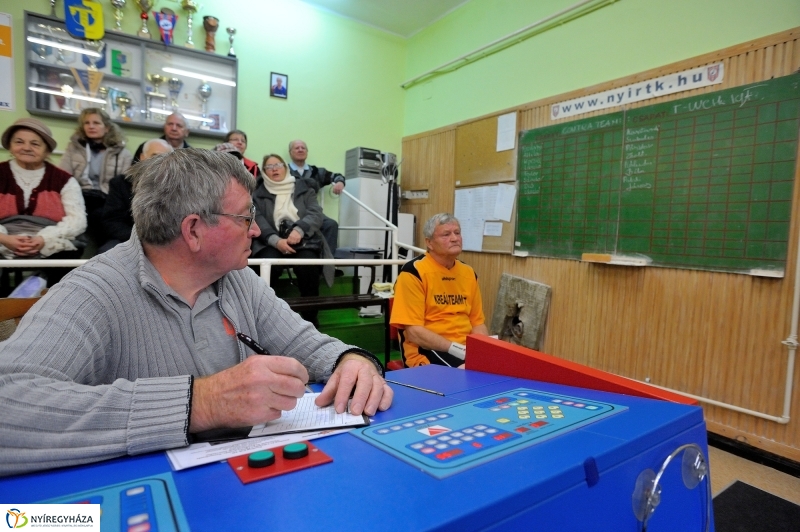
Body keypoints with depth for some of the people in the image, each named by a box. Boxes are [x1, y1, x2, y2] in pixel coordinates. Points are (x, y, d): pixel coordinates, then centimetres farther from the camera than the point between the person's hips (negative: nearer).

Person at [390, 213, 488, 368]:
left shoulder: (468, 273, 11)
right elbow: (414, 332, -13)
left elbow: (477, 322, 17)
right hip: (427, 351, -6)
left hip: (466, 348, 7)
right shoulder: (413, 272, -9)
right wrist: (457, 349, -19)